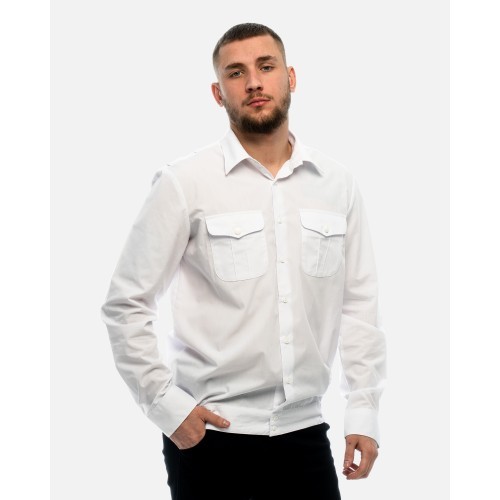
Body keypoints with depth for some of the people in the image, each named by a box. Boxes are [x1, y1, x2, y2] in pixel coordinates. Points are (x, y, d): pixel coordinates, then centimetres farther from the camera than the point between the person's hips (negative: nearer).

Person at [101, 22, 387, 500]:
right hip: (209, 435, -3)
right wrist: (167, 405, -9)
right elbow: (125, 305, -4)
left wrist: (363, 412, 3)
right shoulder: (184, 183, -6)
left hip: (304, 431, 3)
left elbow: (359, 303, 7)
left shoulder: (337, 183, 4)